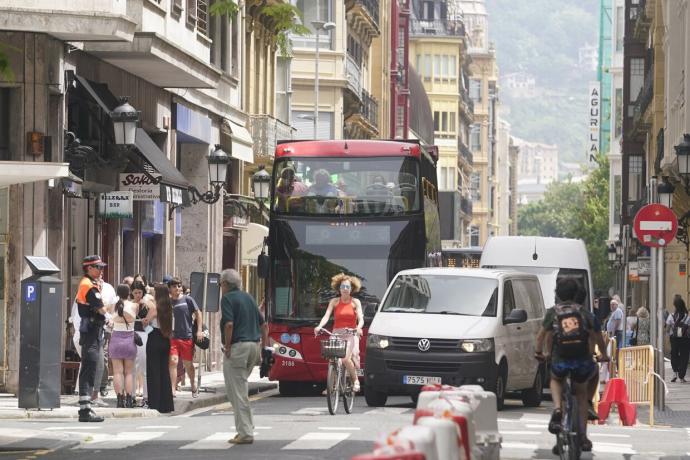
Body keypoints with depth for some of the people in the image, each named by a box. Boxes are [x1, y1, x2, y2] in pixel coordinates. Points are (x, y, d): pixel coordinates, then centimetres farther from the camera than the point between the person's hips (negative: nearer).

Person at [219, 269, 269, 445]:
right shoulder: (248, 297, 17)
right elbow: (263, 324, 18)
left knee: (237, 392, -4)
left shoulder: (228, 298, -7)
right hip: (254, 345, 8)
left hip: (237, 346, -8)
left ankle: (245, 433, -6)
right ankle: (244, 428, 16)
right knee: (239, 388, 19)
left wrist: (227, 347, -11)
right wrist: (263, 346, 19)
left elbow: (229, 324, -21)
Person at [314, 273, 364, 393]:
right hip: (336, 334, 2)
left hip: (351, 335, -2)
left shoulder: (355, 302, 6)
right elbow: (326, 315, -3)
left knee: (345, 358, -23)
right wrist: (319, 326, -23)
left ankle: (356, 380, -3)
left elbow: (361, 319, -4)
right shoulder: (334, 302, 9)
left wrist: (359, 327, -27)